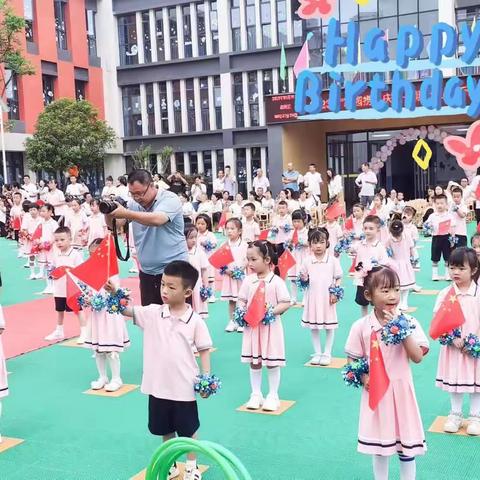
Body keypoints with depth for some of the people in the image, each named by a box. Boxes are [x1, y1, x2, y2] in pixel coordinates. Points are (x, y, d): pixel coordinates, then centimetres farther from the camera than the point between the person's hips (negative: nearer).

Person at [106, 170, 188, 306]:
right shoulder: (134, 204, 4)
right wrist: (109, 213, -14)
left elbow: (157, 219, -31)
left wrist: (126, 213, -35)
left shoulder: (169, 199, -13)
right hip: (147, 272, 6)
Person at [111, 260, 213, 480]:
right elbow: (128, 310, -11)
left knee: (188, 430, 14)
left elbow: (204, 350, -4)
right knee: (166, 430, 20)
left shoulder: (195, 321, -10)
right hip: (158, 385, 3)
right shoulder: (153, 313, -4)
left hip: (183, 387, -3)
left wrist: (207, 377, -11)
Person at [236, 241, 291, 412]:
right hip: (252, 326, 4)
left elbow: (286, 303, -10)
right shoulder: (248, 280, 2)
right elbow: (241, 300, 8)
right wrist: (241, 311, -12)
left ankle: (273, 395, 18)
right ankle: (256, 394, 24)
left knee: (272, 363, 4)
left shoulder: (276, 281, -10)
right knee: (254, 362, 11)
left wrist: (272, 311, -23)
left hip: (270, 326, -4)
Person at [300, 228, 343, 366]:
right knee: (313, 326, 9)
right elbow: (303, 277, 8)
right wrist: (303, 278, -14)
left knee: (329, 326, 6)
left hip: (327, 297, -2)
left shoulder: (332, 260, -4)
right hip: (312, 297, 2)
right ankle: (317, 353, 22)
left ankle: (327, 353, 19)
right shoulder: (307, 260, 0)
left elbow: (339, 278, 0)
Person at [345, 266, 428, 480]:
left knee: (407, 441, 9)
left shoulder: (409, 322, -8)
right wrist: (363, 377, -15)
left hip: (401, 389, 0)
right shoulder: (361, 326, -7)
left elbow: (418, 357, -14)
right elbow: (352, 360, 2)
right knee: (379, 440, 14)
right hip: (375, 391, 0)